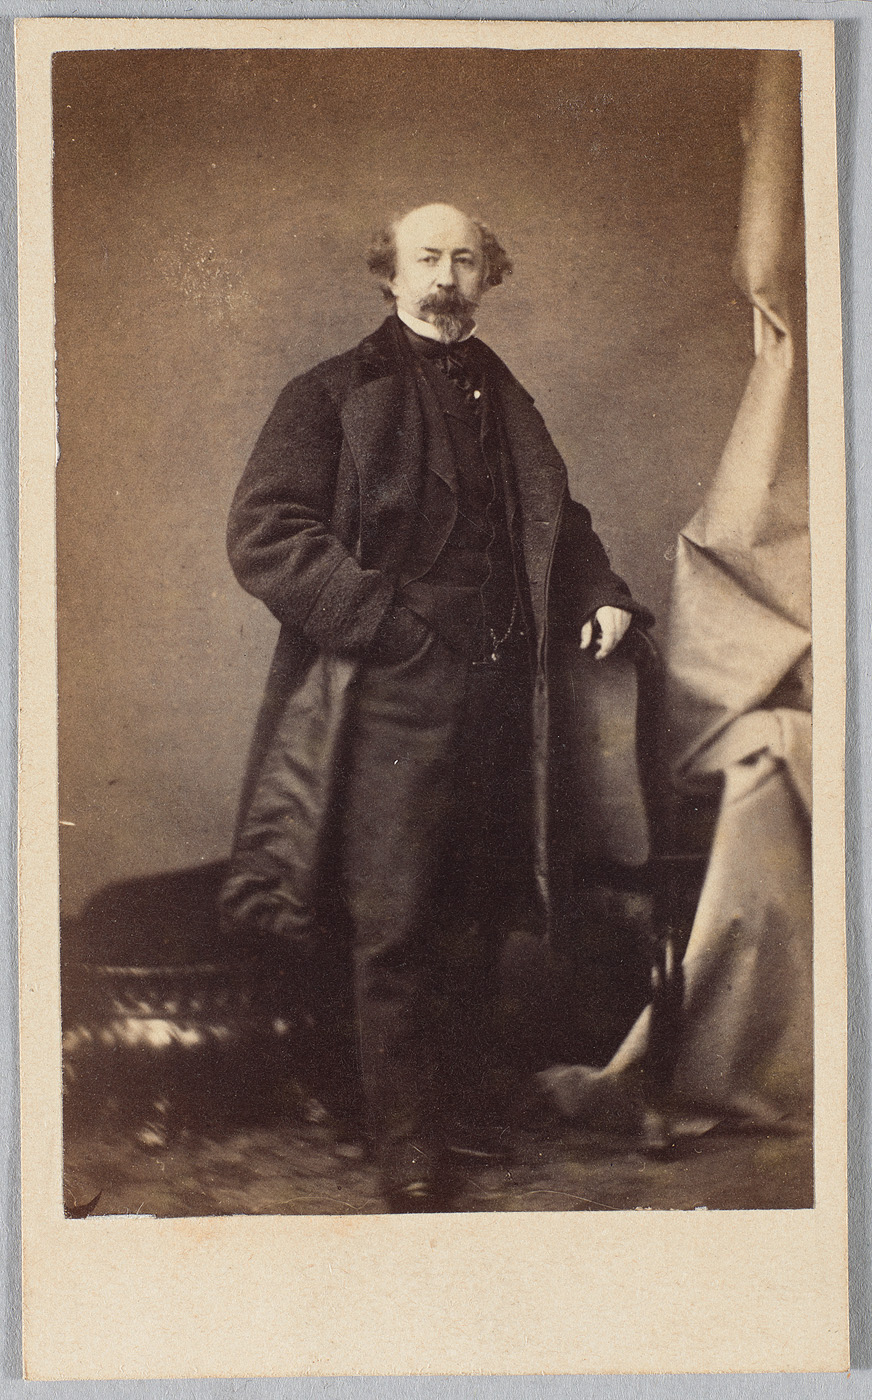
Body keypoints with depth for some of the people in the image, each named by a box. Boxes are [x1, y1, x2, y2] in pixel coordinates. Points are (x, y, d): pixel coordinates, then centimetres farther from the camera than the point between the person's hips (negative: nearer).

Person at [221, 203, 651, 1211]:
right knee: (394, 929, -3)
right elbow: (262, 531, -7)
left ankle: (466, 1113, 27)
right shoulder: (334, 394, 3)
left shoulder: (507, 405, 20)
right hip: (393, 697, -5)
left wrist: (599, 594, 10)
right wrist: (380, 620, -16)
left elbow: (556, 524, 30)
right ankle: (407, 1144, 9)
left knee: (476, 920, 12)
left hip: (501, 695, 5)